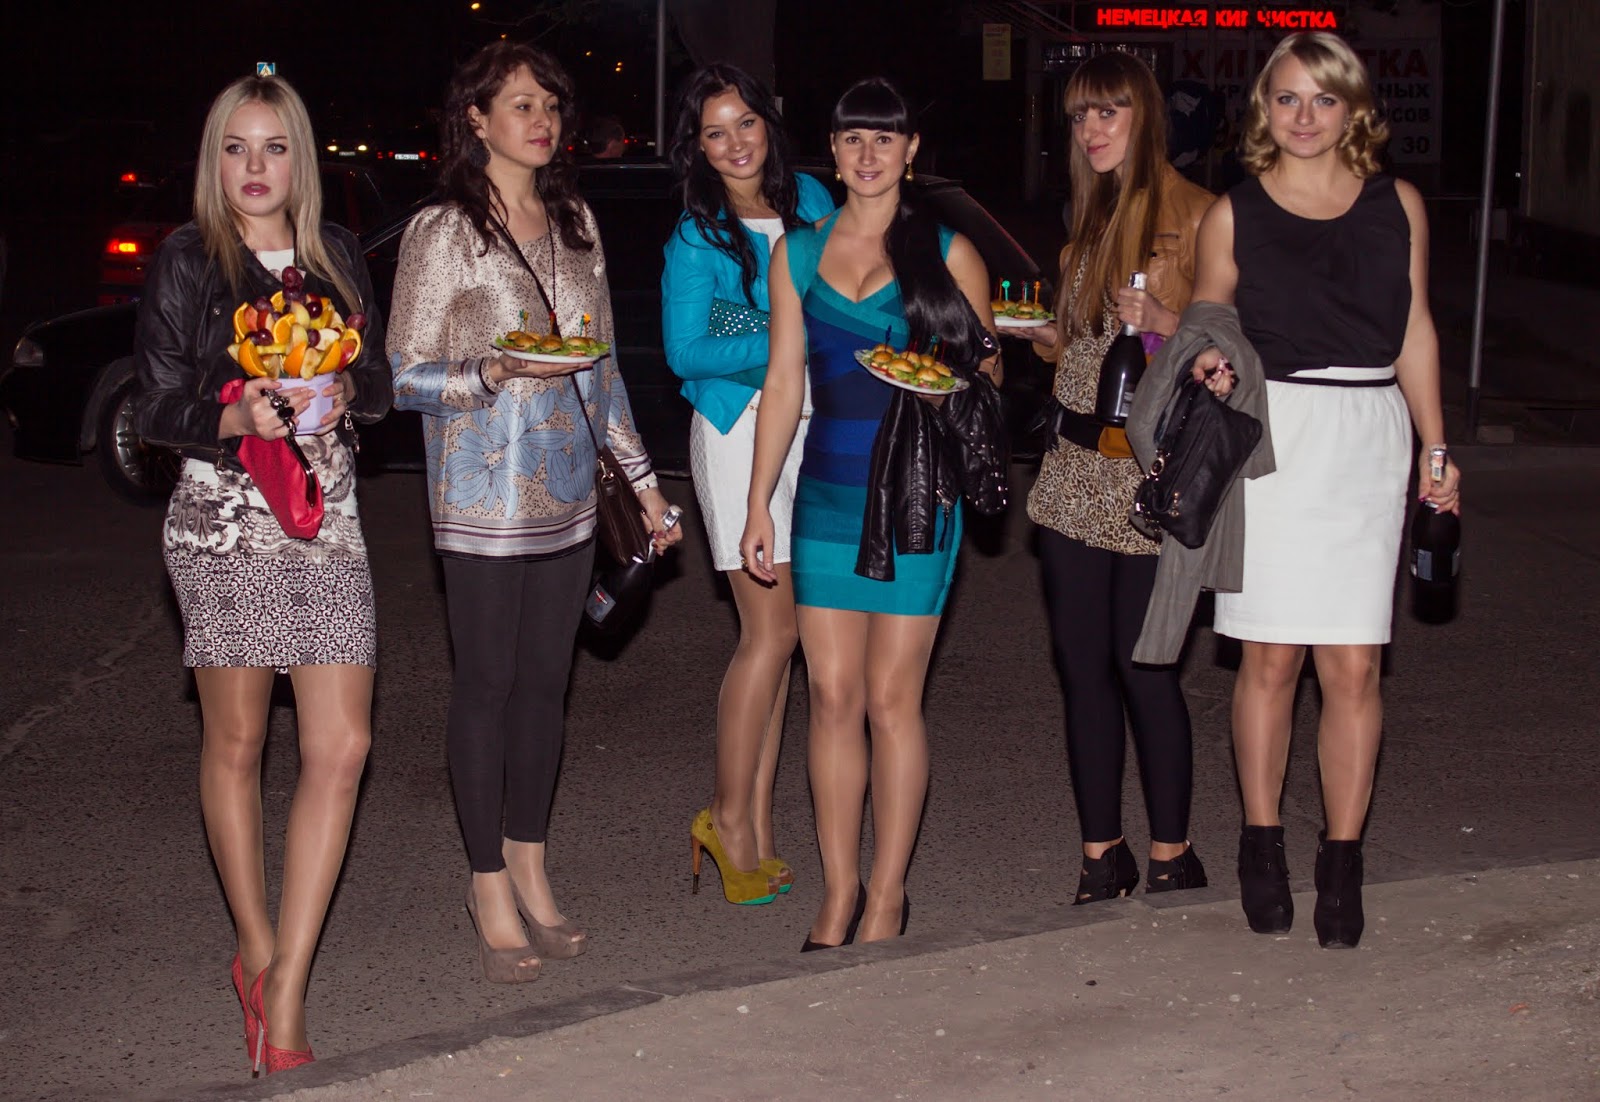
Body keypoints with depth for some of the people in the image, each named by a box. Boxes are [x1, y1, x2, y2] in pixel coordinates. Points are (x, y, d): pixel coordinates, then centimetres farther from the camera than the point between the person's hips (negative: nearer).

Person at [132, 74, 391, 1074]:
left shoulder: (337, 256, 11)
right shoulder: (189, 261, 1)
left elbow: (380, 381, 15)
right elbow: (157, 405, -1)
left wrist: (345, 389, -7)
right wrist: (235, 417, -20)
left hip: (327, 516, 3)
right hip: (223, 516, -3)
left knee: (342, 745, -7)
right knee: (236, 741, 5)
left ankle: (285, 987, -3)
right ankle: (258, 953, 23)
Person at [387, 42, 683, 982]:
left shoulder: (576, 222, 10)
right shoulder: (441, 233, -8)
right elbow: (405, 377, -8)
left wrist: (642, 474, 15)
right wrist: (497, 370, -24)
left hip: (567, 490, 5)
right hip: (484, 498, -5)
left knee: (546, 681, 10)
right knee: (488, 685, 2)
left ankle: (529, 863, 23)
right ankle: (491, 885, 12)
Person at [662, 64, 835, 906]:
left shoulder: (811, 201, 10)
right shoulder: (697, 237, -6)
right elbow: (685, 353, -9)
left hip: (810, 424, 5)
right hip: (739, 426, -5)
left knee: (772, 631, 5)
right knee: (773, 627, -9)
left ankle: (756, 828, 10)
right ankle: (731, 817, 3)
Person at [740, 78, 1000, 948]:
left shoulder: (948, 252, 3)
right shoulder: (798, 252, 11)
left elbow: (986, 365, 10)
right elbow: (783, 381, 11)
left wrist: (956, 382, -14)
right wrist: (758, 503, 8)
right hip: (827, 490, 3)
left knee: (891, 699, -1)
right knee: (832, 697, 3)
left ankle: (887, 894, 10)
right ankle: (838, 892, 14)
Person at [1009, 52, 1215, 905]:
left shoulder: (1193, 216, -6)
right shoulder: (1091, 218, 16)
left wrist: (1162, 322, -24)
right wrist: (1033, 330, 5)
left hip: (1149, 467, -7)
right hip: (1075, 465, 7)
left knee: (1142, 666, -4)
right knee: (1081, 667, 8)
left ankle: (1173, 857, 9)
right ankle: (1102, 856, 17)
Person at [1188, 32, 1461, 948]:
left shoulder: (1397, 204, 9)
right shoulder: (1234, 214, 5)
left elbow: (1415, 331, 13)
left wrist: (1437, 450, 12)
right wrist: (1208, 365, -11)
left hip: (1368, 440, 1)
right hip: (1269, 435, -1)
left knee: (1353, 665, -1)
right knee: (1271, 659, 2)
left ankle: (1343, 865, 8)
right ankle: (1263, 849, 17)